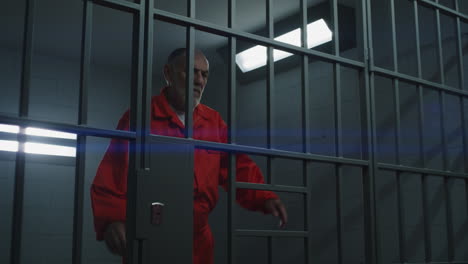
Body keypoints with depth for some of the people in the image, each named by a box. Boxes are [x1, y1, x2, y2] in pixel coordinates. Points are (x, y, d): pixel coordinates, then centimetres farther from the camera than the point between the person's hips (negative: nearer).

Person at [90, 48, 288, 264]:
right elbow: (112, 174, -11)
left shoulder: (213, 121, 11)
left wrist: (263, 197, -10)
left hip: (198, 239, 5)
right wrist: (111, 219, -26)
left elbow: (237, 166, 7)